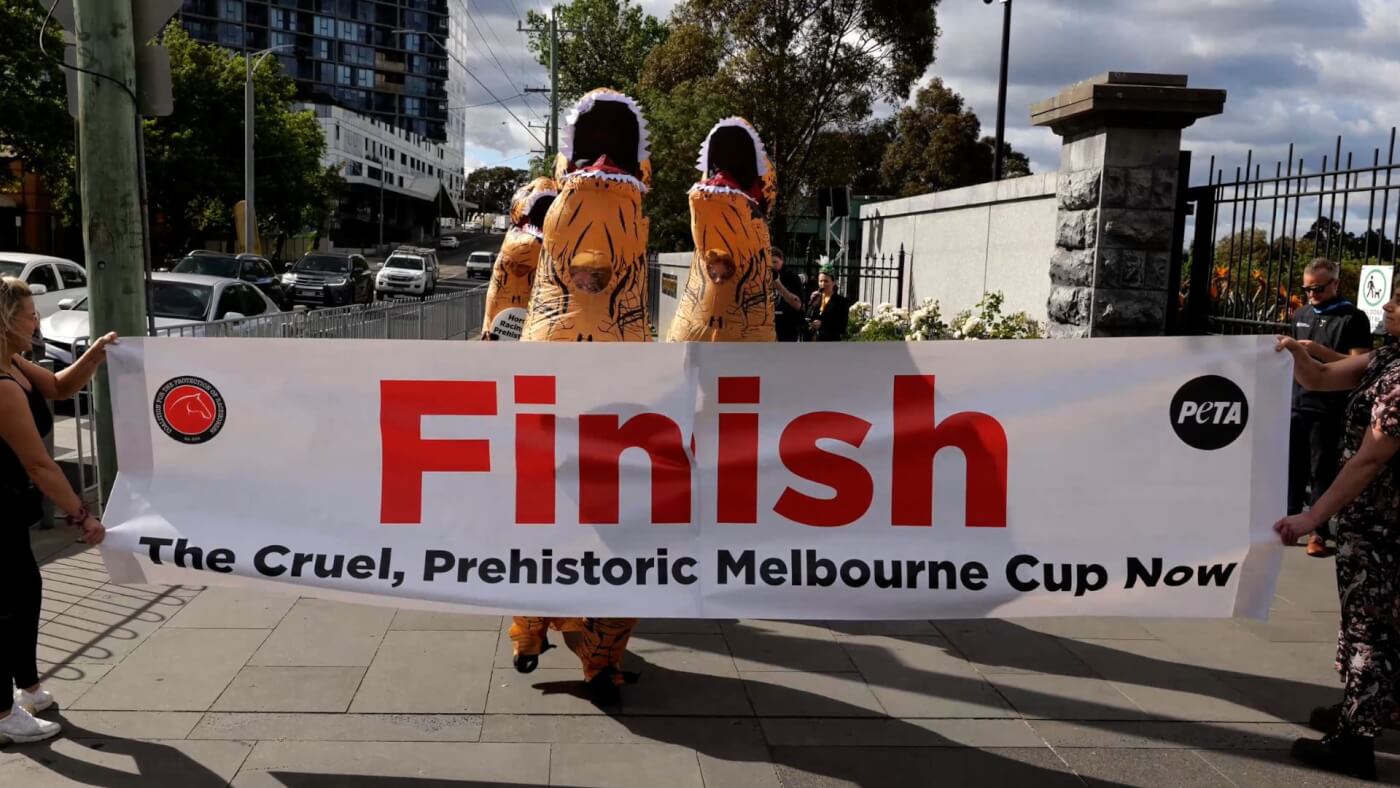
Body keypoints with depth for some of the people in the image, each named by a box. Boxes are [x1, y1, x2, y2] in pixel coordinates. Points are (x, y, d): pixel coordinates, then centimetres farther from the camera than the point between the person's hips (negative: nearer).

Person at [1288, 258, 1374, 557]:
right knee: (1292, 466, 8)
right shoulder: (1301, 316, 16)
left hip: (1328, 409, -5)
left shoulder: (1353, 318, -3)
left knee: (1322, 471, -2)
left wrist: (1320, 351, -21)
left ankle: (1318, 533, 3)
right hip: (1296, 404, 5)